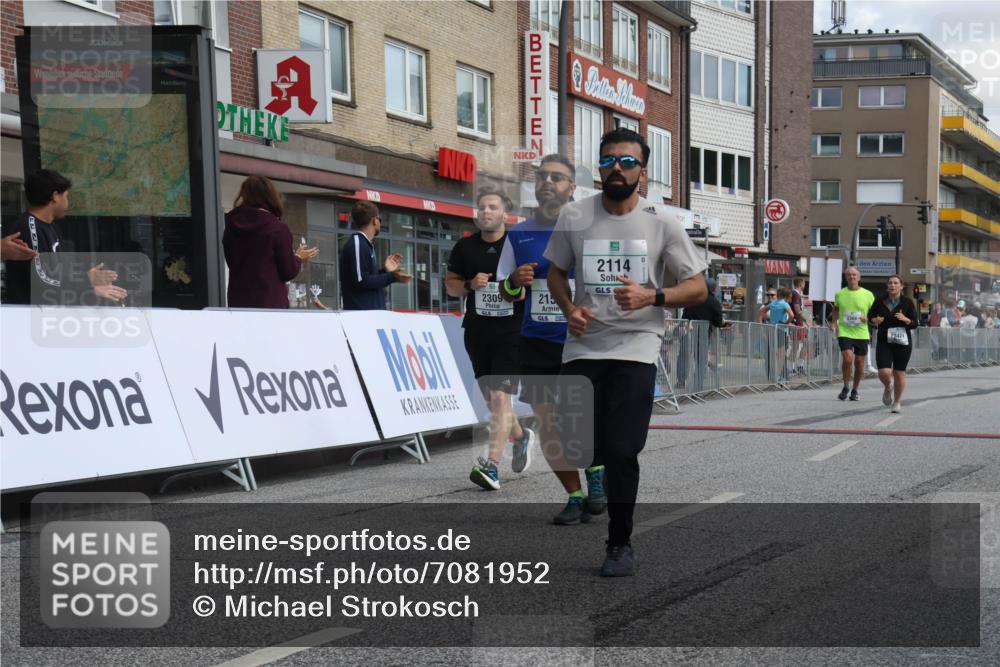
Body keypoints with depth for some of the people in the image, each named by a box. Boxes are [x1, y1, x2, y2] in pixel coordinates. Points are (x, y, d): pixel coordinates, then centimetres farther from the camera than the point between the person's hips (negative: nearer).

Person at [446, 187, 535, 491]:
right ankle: (521, 436, 42)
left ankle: (491, 466, -16)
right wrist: (470, 285, -7)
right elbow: (450, 283, 14)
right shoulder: (465, 247, 7)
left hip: (511, 332, -4)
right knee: (492, 399, 14)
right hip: (477, 332, 5)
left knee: (500, 398, -14)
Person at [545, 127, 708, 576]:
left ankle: (620, 543, 12)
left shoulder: (662, 223, -1)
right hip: (582, 348, 2)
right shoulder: (574, 216, 4)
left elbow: (697, 288, 1)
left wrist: (651, 296, -17)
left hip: (636, 349, -2)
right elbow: (556, 271, 18)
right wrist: (569, 309, -2)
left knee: (621, 452, -9)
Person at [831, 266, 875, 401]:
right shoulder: (840, 294, 4)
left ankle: (855, 390, 26)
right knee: (847, 359, -18)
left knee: (859, 363, 7)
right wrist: (834, 323, 7)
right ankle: (845, 387, 3)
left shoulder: (868, 295, 0)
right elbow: (836, 309, 21)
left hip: (861, 334, 1)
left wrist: (867, 318, -13)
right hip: (844, 333, -1)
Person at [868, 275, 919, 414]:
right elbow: (870, 315, 16)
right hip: (884, 341, 0)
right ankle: (888, 387, 23)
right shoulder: (880, 302, 1)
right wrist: (874, 320, -7)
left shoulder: (907, 302, -2)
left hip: (902, 342, 0)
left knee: (899, 373, 5)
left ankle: (897, 402, 24)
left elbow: (915, 324, -2)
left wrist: (905, 319, -22)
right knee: (884, 373, -13)